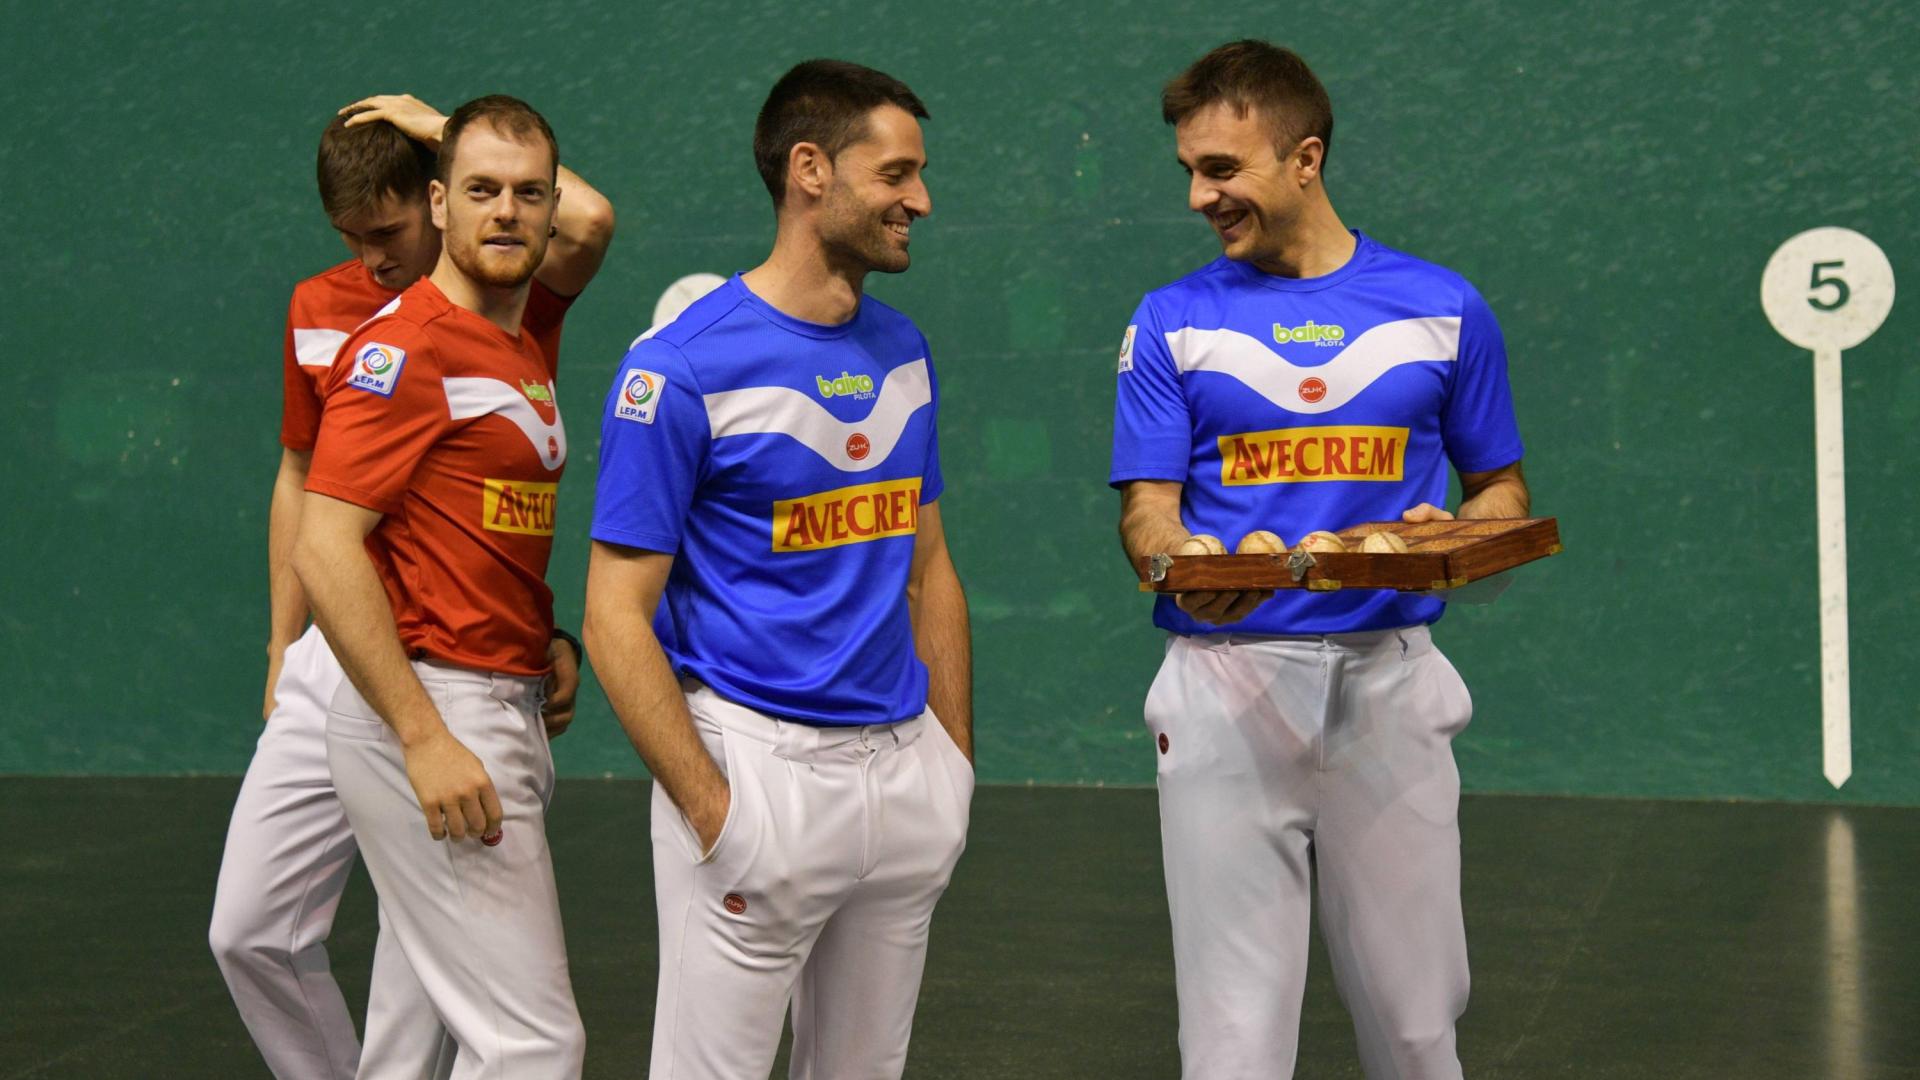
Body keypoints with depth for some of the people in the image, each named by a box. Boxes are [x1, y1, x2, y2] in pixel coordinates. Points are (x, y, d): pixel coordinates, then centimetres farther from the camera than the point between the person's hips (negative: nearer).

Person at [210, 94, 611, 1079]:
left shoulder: (513, 292, -5)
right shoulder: (316, 309, 9)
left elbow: (588, 221, -29)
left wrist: (446, 129, -15)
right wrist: (282, 657, 17)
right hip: (338, 661, 5)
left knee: (422, 958, 0)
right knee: (249, 931, 6)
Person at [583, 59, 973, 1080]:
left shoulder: (903, 351, 10)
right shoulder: (683, 367, -11)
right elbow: (617, 617, -12)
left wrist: (956, 764, 11)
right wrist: (714, 813, -17)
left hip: (903, 765, 6)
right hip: (757, 758, -6)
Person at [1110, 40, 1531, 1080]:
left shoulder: (1442, 308, 7)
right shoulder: (1172, 321, 5)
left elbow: (1500, 488, 13)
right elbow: (1147, 509, 2)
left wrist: (1447, 541, -10)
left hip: (1389, 681, 1)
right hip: (1226, 680, -1)